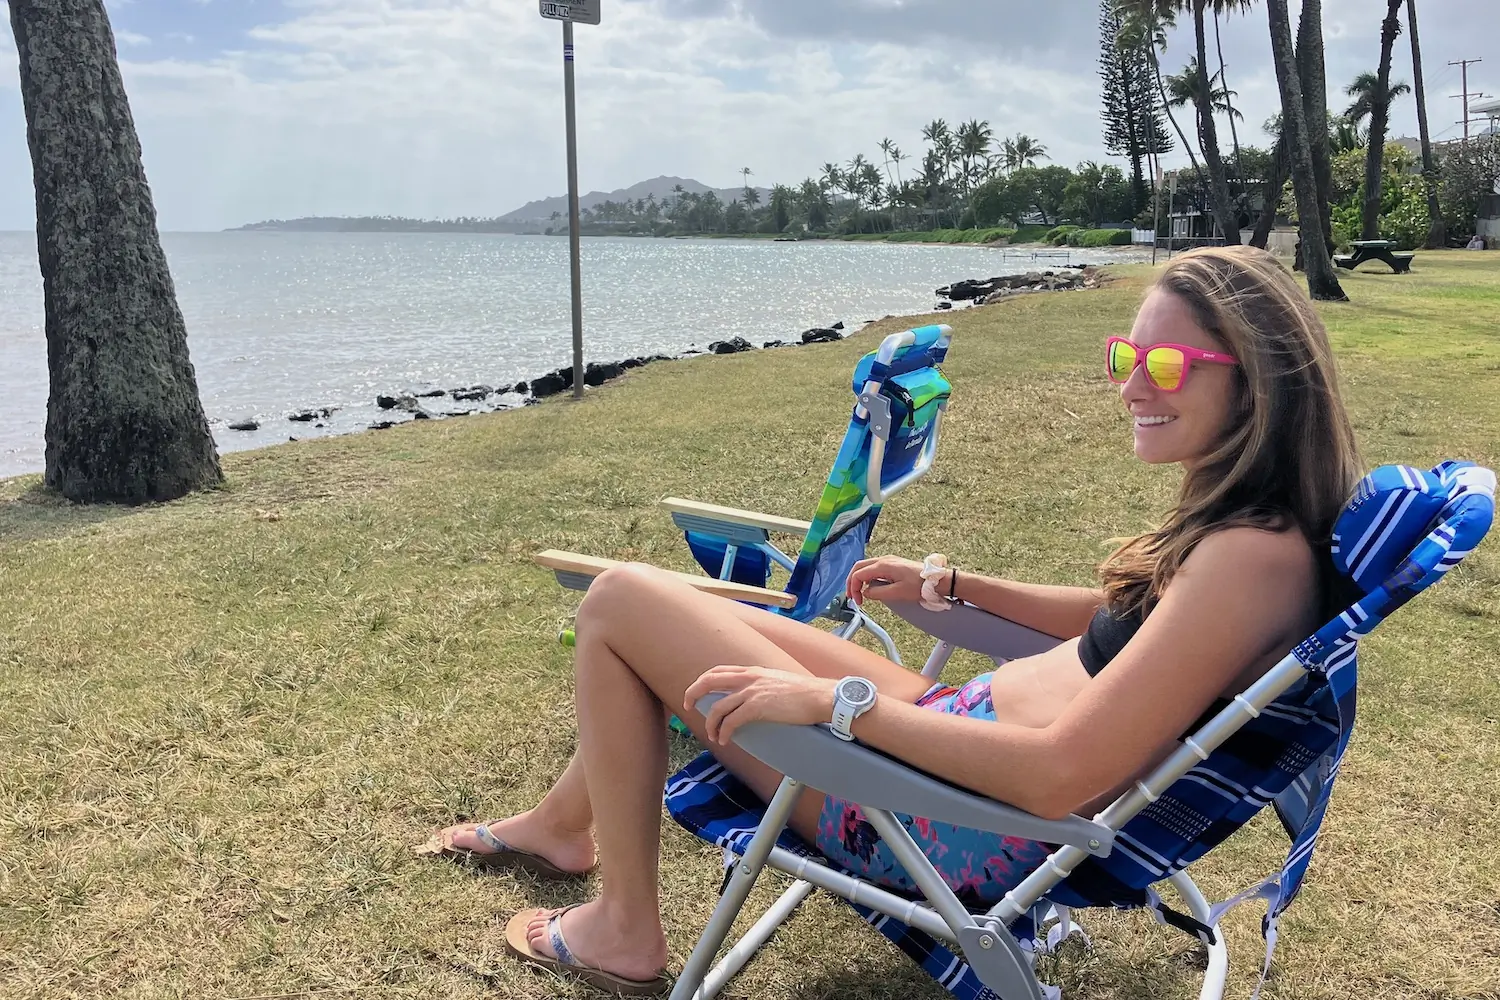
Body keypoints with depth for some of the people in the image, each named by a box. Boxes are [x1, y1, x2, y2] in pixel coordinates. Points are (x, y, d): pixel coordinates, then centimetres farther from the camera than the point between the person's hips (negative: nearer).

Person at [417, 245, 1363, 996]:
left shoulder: (1255, 556, -25)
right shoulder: (1244, 520, 4)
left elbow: (1061, 775, -30)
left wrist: (832, 698, -23)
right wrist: (948, 583, 23)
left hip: (974, 826, -10)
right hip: (960, 729, 10)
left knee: (621, 603, -3)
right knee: (687, 609, 20)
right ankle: (565, 822, 42)